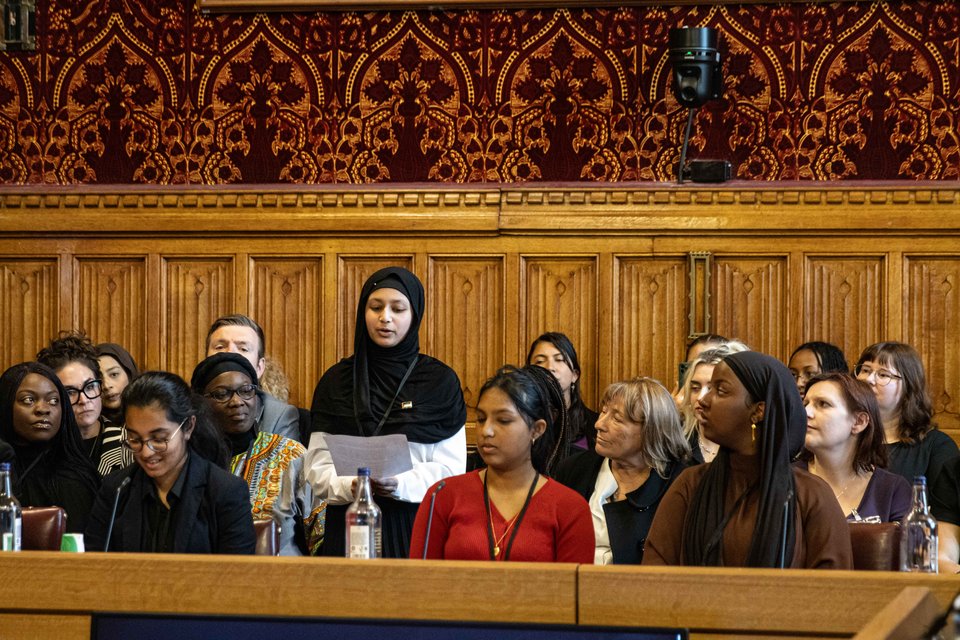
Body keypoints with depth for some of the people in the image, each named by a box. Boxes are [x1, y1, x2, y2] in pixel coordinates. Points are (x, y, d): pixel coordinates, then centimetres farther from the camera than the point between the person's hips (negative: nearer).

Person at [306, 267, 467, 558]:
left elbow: (451, 468, -2)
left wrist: (401, 484, -20)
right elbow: (317, 467, 5)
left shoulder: (439, 380, 4)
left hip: (417, 526, -1)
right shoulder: (336, 381, 9)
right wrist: (351, 486, -16)